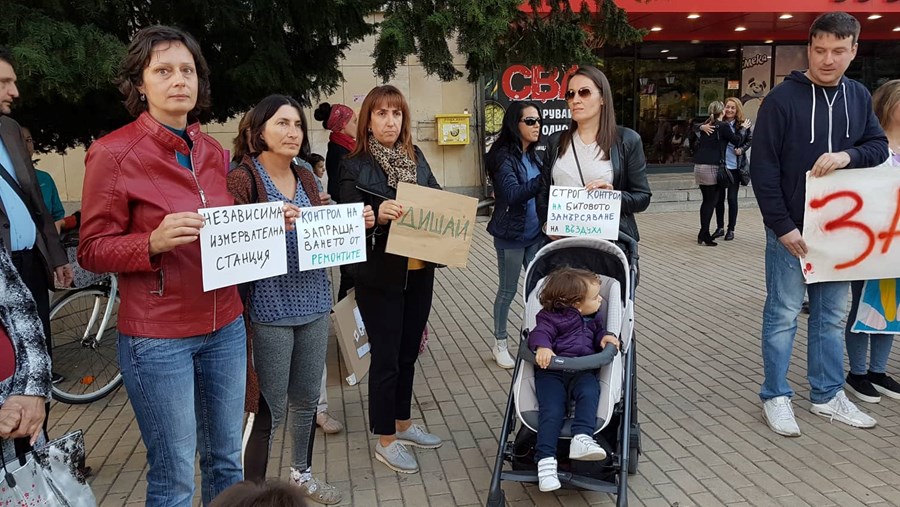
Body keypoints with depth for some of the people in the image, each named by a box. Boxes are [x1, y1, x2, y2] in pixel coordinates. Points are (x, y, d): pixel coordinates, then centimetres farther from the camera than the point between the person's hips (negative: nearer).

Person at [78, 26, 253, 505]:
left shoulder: (212, 152, 7)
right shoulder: (114, 152, -9)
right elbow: (92, 251, -7)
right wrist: (154, 242, -24)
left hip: (225, 326, 6)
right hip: (158, 337, -5)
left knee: (226, 460, 17)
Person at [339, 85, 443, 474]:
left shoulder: (416, 157, 6)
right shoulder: (354, 166, -9)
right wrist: (377, 214, -33)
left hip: (419, 271, 5)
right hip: (381, 276, -5)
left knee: (409, 351, 17)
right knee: (386, 357, 4)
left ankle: (403, 424, 35)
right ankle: (385, 441, 19)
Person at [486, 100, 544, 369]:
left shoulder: (533, 156, 8)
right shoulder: (504, 156, -14)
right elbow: (512, 194, -25)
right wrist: (544, 179, -34)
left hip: (535, 233, 6)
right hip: (511, 235, -6)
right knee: (508, 290, 6)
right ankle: (500, 344, 21)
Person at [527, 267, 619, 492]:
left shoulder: (593, 318, 22)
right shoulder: (553, 317, 2)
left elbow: (598, 333, 34)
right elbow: (540, 332, -10)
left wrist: (605, 337, 9)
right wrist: (542, 347, -34)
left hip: (582, 370, 4)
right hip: (551, 371, -4)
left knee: (589, 393, -31)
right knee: (552, 410, -22)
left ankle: (582, 437, -41)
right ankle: (545, 460, -25)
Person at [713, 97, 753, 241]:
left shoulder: (742, 124, -3)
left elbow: (750, 140, 8)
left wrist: (742, 149, -10)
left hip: (735, 167, -1)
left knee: (732, 198, 4)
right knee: (719, 197, 9)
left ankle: (731, 229, 16)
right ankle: (720, 228, 22)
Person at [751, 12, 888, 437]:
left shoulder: (859, 96, 7)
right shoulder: (782, 98, -10)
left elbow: (879, 146, 8)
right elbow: (763, 168, -12)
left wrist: (848, 155, -15)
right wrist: (782, 226, -15)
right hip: (791, 229, -5)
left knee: (832, 316, 13)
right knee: (783, 315, 2)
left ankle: (828, 396, 26)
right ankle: (776, 397, 14)